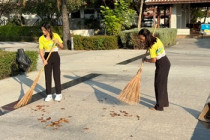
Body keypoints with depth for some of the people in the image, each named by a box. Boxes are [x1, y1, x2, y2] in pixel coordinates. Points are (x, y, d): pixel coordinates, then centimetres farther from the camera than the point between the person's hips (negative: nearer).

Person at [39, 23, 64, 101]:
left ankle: (58, 94, 11)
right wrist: (43, 60, -20)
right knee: (47, 76, 3)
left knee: (56, 75, 0)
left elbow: (62, 47, 0)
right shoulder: (41, 38, -2)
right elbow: (41, 50, -6)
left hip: (55, 56, -2)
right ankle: (49, 95, 13)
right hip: (47, 57, 2)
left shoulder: (55, 35, -5)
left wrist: (58, 42, -20)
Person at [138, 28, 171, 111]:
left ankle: (159, 106, 7)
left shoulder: (152, 46, -23)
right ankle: (165, 102, 32)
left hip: (162, 65, -9)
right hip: (165, 63, 9)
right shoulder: (156, 39, 3)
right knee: (163, 83, 19)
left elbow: (153, 60, -23)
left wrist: (146, 60, -4)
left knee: (159, 84, -1)